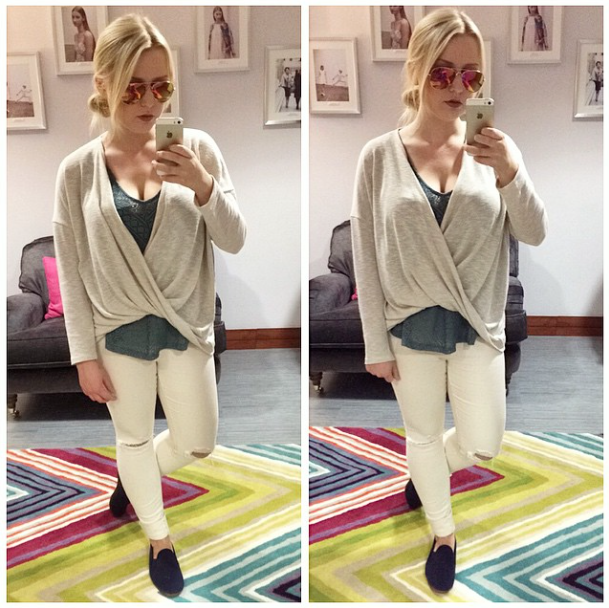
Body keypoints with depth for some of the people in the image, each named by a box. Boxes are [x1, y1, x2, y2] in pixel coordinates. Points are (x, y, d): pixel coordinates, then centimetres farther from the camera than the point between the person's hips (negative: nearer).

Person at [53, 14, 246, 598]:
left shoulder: (196, 148, -10)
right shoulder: (78, 168, -10)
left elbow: (234, 241, -10)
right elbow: (72, 270, -5)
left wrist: (204, 187, -28)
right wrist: (85, 354, -4)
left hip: (185, 326, 1)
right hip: (118, 330, 0)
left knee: (196, 443, 14)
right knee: (134, 437, 18)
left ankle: (132, 478, 48)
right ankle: (159, 539, 44)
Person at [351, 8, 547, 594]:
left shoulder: (493, 150, -6)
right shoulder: (380, 156, -10)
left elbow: (535, 235, -7)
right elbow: (366, 256, -6)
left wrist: (512, 177, -26)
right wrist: (376, 342, -4)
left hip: (477, 326, 1)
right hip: (409, 327, -1)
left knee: (482, 445, 10)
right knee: (423, 435, 16)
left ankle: (425, 472, 45)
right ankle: (443, 533, 42)